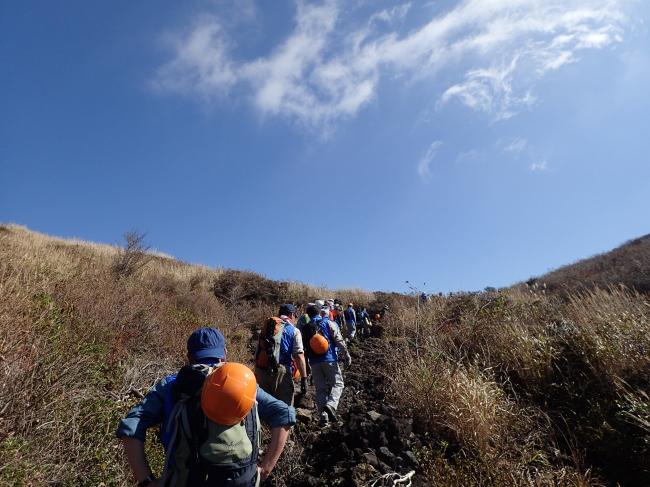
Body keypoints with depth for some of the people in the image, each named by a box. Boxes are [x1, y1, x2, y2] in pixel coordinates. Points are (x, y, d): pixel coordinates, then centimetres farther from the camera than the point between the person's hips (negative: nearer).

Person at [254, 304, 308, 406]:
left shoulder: (266, 326, 14)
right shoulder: (293, 331, 0)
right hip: (280, 371, -4)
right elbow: (299, 356, -8)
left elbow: (258, 349, 14)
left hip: (260, 370, 5)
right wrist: (304, 378, -6)